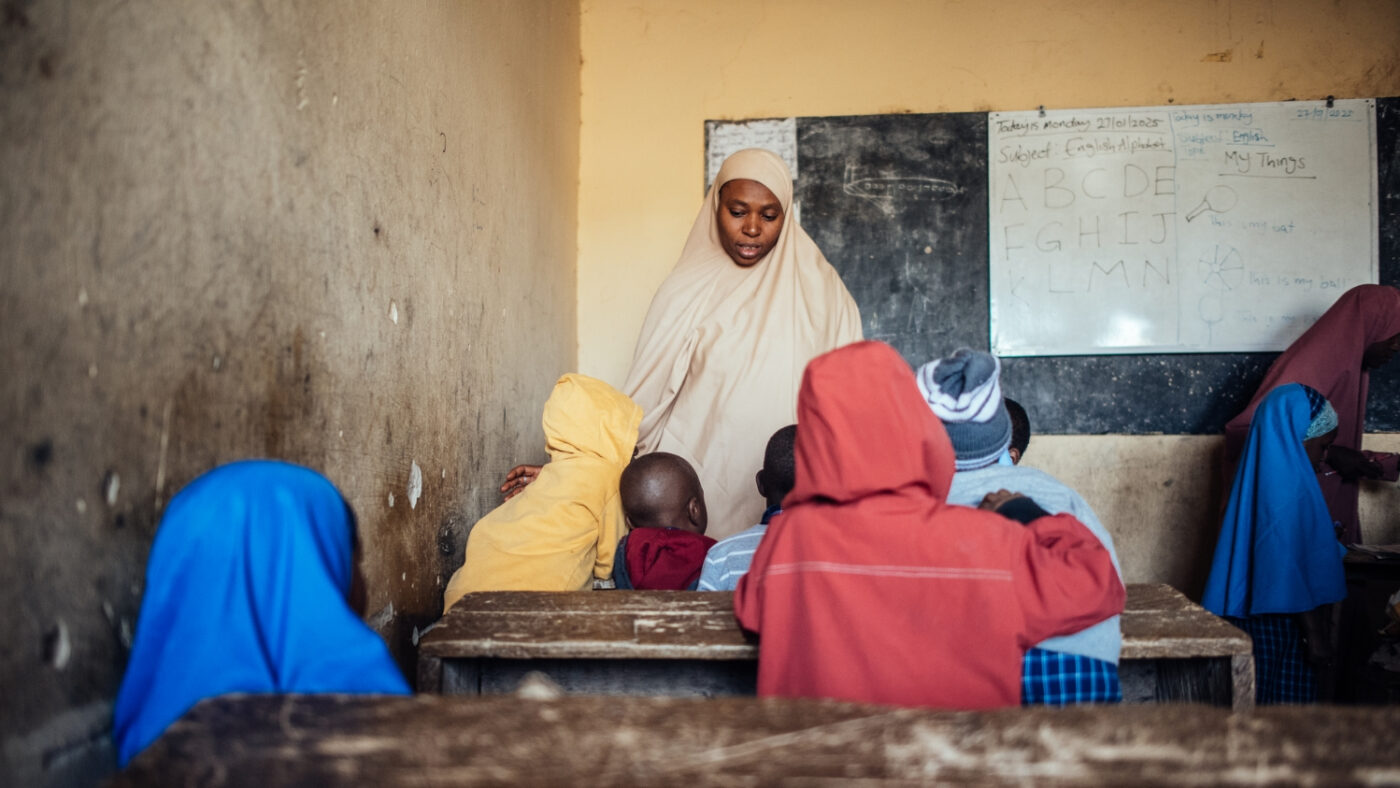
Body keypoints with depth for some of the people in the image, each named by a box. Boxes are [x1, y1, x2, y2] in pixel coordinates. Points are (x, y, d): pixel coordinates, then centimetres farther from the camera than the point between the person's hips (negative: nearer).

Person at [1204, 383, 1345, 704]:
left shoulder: (1259, 474, 7)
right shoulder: (1293, 488, -20)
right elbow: (1297, 571, -21)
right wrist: (1317, 635, -15)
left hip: (1250, 614, 8)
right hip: (1280, 625, -8)